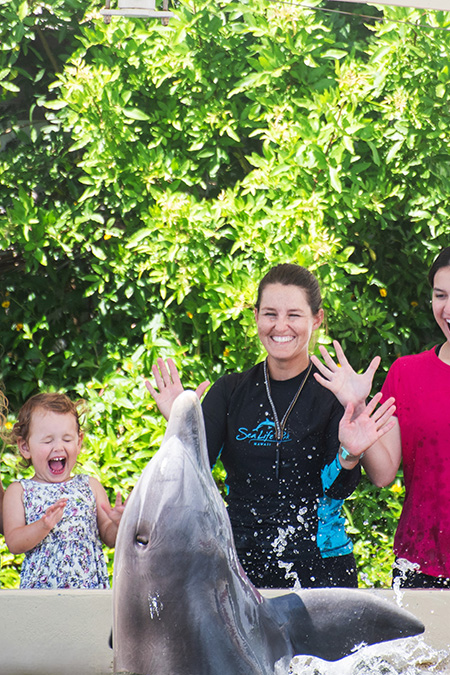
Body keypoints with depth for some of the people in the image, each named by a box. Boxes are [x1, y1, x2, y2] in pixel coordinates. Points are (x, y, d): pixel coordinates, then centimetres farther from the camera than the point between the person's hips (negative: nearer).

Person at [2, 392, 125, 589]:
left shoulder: (90, 486, 13)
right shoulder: (19, 491, 7)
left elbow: (110, 539, 14)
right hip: (40, 587, -2)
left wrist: (119, 524, -7)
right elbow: (13, 543, -4)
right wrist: (44, 526, -20)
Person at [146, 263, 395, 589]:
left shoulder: (335, 393, -3)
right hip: (240, 561, 2)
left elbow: (337, 489, -10)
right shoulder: (230, 391, 5)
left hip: (318, 565, -2)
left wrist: (349, 456, -30)